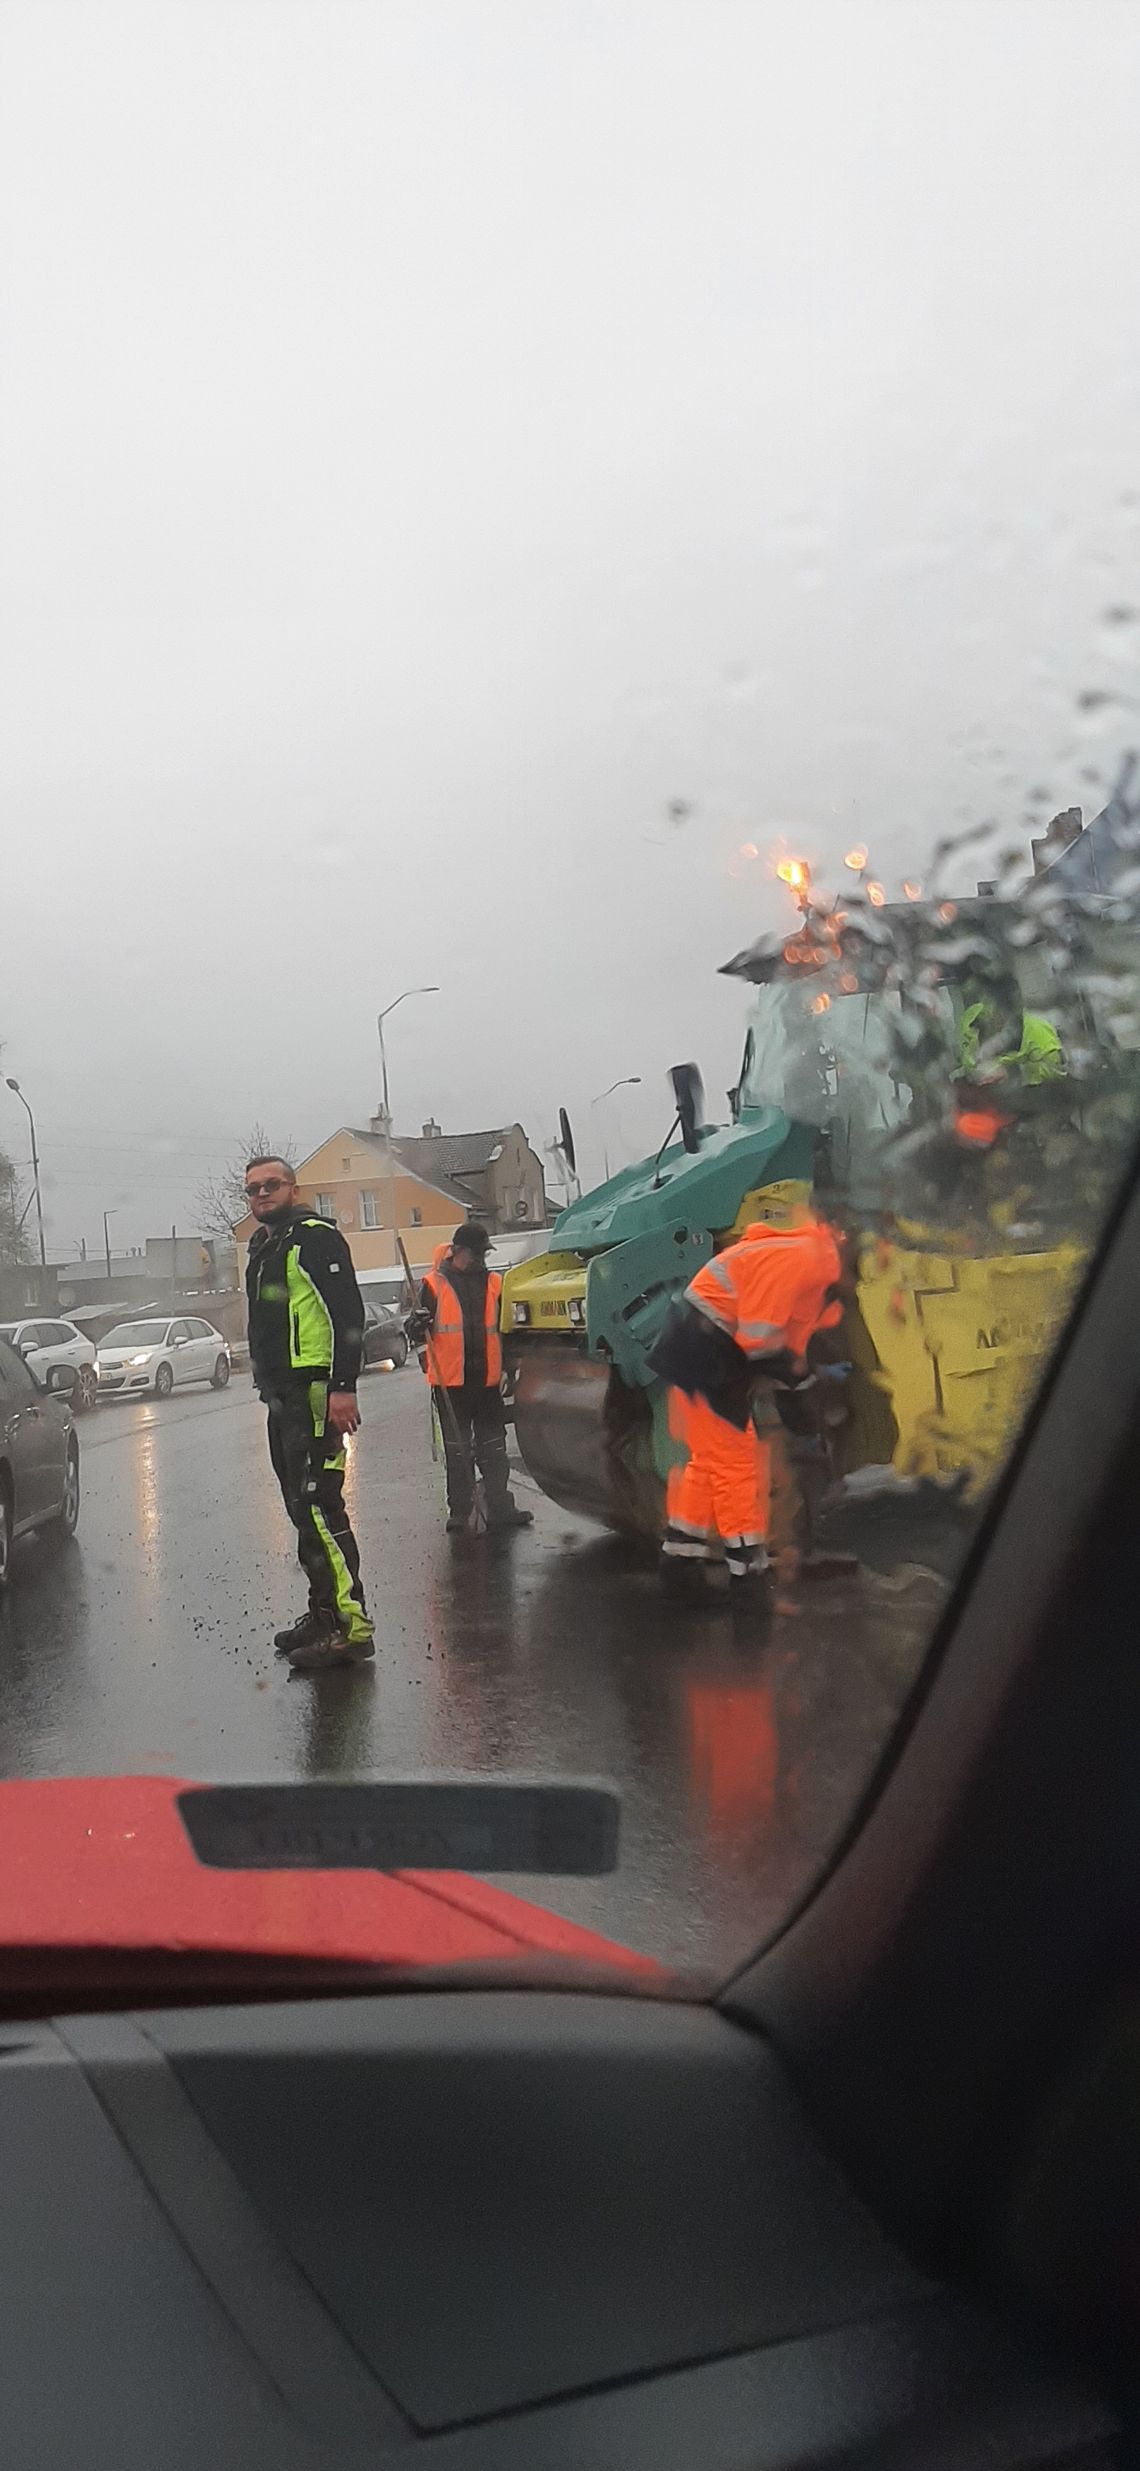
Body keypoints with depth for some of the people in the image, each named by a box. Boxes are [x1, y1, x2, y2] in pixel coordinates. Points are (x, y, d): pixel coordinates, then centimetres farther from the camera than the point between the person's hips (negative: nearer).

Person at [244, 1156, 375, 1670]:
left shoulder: (315, 1238, -8)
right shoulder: (263, 1249, 22)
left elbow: (347, 1316, -16)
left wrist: (343, 1388, -23)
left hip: (316, 1393, -10)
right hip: (283, 1398, 10)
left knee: (318, 1507, -15)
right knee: (304, 1510, 13)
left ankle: (350, 1625, -16)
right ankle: (323, 1613, 21)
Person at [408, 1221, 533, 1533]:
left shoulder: (494, 1284, 10)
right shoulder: (435, 1285, -1)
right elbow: (416, 1333, -2)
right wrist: (419, 1326, -24)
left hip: (487, 1379, 4)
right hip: (451, 1380, -4)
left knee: (494, 1448, 8)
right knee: (457, 1450, 3)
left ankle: (500, 1508, 13)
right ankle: (459, 1512, 8)